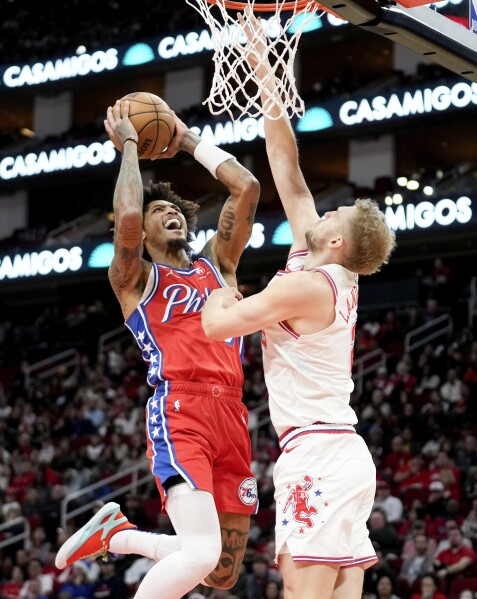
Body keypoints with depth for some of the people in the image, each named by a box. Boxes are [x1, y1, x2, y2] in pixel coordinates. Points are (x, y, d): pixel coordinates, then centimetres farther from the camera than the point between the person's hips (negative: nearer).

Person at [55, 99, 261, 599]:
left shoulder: (216, 264, 25)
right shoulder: (134, 277, 10)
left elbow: (247, 187, 17)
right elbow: (126, 216, -11)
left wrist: (188, 139, 24)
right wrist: (128, 144, 4)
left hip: (230, 415, 6)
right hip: (179, 412, -6)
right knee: (202, 552, -27)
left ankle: (117, 534, 31)